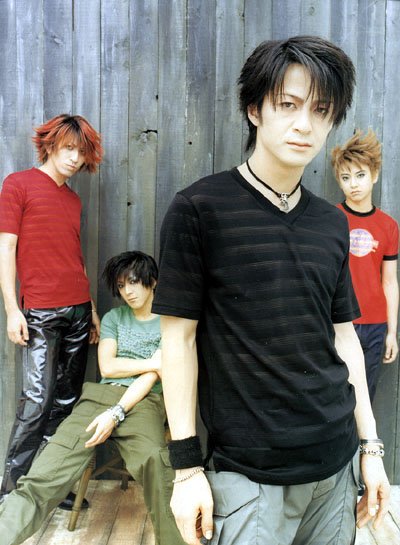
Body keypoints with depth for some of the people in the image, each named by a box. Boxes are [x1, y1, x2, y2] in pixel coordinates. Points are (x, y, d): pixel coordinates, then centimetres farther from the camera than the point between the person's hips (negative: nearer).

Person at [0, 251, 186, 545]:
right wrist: (151, 363, 2)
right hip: (101, 395, 3)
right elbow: (107, 367, 8)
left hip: (144, 402, -3)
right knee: (47, 472, -21)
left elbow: (152, 377, -3)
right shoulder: (113, 317, 21)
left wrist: (116, 413, -15)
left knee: (153, 460, -38)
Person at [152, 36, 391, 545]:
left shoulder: (332, 224, 5)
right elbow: (179, 336, -10)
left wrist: (371, 446, 10)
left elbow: (342, 334, 10)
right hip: (249, 474, -5)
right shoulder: (198, 209, -10)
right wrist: (186, 466, -10)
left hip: (336, 464, 5)